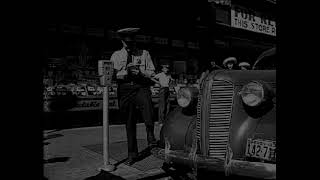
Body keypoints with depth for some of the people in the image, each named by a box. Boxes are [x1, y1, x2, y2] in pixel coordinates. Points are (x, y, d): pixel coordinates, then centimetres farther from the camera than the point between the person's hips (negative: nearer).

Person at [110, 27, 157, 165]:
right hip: (124, 89, 2)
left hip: (141, 87, -1)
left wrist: (140, 72, -13)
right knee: (129, 123, 7)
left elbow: (152, 73, 6)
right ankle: (132, 154, 21)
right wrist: (126, 72, -15)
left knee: (147, 106, -35)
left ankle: (150, 135, -11)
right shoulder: (116, 56, 12)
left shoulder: (144, 54, 11)